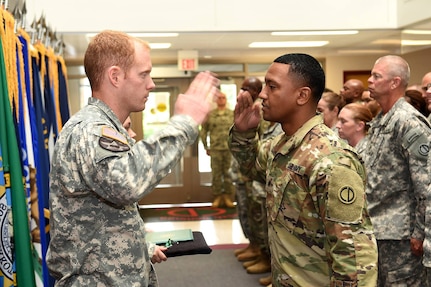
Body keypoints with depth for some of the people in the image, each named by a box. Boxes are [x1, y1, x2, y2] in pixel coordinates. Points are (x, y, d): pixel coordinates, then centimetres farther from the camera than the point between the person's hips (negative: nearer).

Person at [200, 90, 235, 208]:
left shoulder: (233, 114, 6)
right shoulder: (210, 115, 6)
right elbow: (203, 131, 9)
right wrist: (206, 147, 6)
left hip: (230, 149, 0)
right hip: (215, 149, 0)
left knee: (228, 173, 3)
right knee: (216, 173, 3)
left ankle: (227, 197, 11)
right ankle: (217, 197, 11)